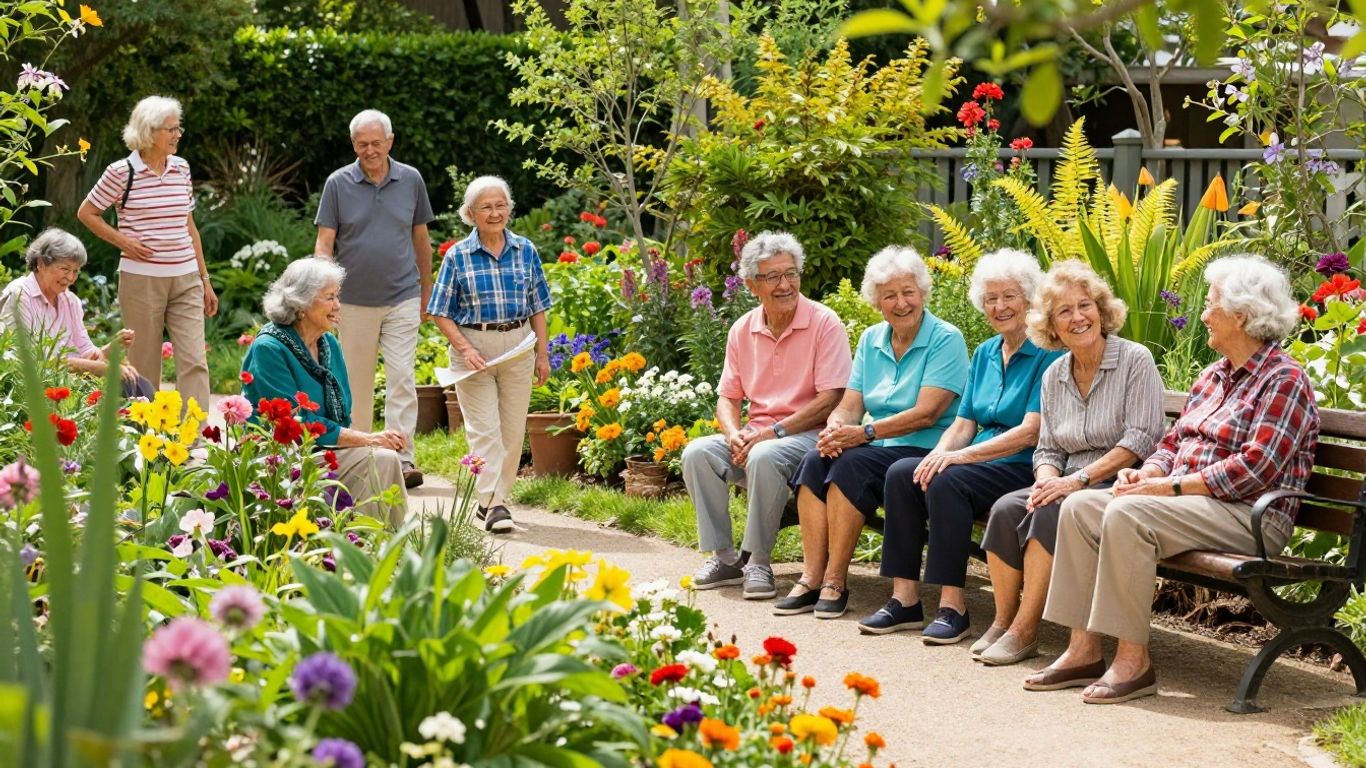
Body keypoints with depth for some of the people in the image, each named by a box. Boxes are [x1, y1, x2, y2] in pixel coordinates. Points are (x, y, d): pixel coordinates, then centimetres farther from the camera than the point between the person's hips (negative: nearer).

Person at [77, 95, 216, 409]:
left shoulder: (181, 168, 9)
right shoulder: (122, 172, -6)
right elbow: (86, 213, 5)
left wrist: (205, 280, 16)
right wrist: (124, 242, -7)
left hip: (186, 279, 4)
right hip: (141, 279, -4)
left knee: (195, 361, -6)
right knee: (145, 367, 4)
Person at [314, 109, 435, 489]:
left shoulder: (411, 180, 2)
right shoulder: (338, 184, -2)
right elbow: (324, 242, -3)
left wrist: (427, 290, 16)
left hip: (402, 298, 0)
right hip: (354, 300, 0)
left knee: (402, 378, -8)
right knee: (357, 382, 8)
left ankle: (402, 457, -11)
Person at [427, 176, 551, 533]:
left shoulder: (525, 251, 5)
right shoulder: (458, 256, -2)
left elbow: (537, 307, 10)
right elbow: (442, 313, 0)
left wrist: (543, 354, 6)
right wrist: (465, 349, -13)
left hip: (518, 347, 3)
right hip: (473, 346, -3)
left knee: (512, 429, 5)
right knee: (484, 428, -7)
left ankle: (495, 499, 18)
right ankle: (493, 505, -9)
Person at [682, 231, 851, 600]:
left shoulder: (824, 323, -8)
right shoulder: (742, 330, 9)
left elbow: (830, 400, -14)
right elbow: (728, 397, 13)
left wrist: (774, 432, -20)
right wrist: (734, 434, -10)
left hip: (807, 433, -6)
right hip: (755, 433, 6)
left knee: (764, 457, -36)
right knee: (697, 453, -19)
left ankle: (759, 561, -21)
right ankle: (724, 557, -11)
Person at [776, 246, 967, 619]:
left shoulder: (946, 340, -6)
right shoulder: (871, 340, 15)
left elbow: (926, 414, -16)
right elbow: (850, 406, 10)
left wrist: (866, 432, -23)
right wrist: (835, 428, -15)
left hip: (924, 450, -6)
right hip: (876, 448, 6)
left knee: (852, 462, -30)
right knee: (815, 460, -21)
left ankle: (835, 582, -25)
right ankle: (811, 577, -24)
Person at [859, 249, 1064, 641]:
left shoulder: (1048, 355, -7)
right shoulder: (984, 354, 17)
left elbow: (1030, 432, -16)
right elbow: (964, 423, 15)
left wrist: (961, 455, -22)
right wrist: (938, 454, -9)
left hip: (1023, 467, -7)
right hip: (979, 460, 7)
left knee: (947, 481, -32)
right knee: (901, 473, -18)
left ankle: (952, 607, -29)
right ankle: (904, 599, -18)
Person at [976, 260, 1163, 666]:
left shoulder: (1135, 360, -6)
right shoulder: (1054, 375, 13)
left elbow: (1141, 439, -14)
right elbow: (1047, 449, 15)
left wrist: (1079, 479, -20)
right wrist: (1047, 480, -10)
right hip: (1070, 486, 6)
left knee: (1053, 512, -32)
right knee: (1006, 509, -22)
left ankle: (1024, 630, -25)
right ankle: (1003, 621, -14)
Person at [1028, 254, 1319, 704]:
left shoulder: (1284, 380, -9)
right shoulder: (1213, 376, 20)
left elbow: (1255, 468, -19)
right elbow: (1174, 441, 22)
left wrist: (1171, 486, -20)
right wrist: (1145, 473, -1)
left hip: (1249, 516, -9)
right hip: (1185, 502, 9)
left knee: (1127, 514, -31)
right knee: (1080, 506, -8)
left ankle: (1134, 662, -27)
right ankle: (1084, 650, -12)